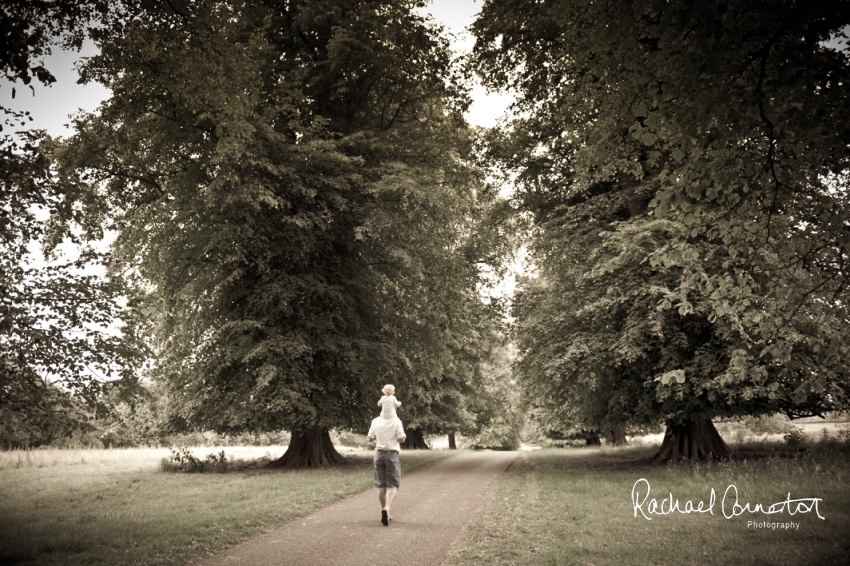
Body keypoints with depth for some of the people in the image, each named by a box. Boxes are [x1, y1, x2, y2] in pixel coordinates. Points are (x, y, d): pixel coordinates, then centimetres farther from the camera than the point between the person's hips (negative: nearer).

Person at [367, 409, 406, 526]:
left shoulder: (375, 421, 1)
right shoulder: (396, 421, -9)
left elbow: (370, 438, 5)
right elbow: (401, 439, -11)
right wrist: (404, 436, 10)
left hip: (379, 454, 3)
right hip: (392, 454, -3)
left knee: (381, 485, 10)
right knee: (392, 485, -1)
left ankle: (385, 513, 14)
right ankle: (387, 508, -22)